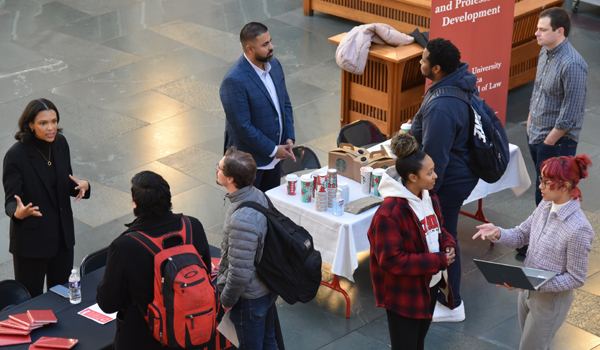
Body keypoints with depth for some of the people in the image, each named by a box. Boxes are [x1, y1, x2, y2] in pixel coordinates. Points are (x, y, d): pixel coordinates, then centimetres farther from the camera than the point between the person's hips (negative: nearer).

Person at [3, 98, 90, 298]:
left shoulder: (60, 143, -3)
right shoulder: (16, 155, -20)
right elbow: (10, 201, -18)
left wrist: (82, 186, -14)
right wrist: (18, 212, -41)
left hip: (62, 234, 6)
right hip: (31, 239, -6)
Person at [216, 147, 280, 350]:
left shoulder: (241, 220, -37)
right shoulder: (258, 195, -8)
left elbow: (240, 271, -30)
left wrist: (227, 299, -12)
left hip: (250, 297, -8)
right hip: (268, 288, 8)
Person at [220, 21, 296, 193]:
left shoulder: (274, 65, 0)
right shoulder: (234, 81, -25)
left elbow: (285, 103, 11)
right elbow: (242, 127, -24)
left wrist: (289, 138, -1)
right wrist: (273, 150, -17)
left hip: (274, 155, 7)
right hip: (249, 162, -7)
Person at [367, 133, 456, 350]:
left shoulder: (429, 196, 0)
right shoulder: (389, 214, -28)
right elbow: (391, 260, -27)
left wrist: (448, 245, -8)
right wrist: (438, 260, -24)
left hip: (430, 285, 8)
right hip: (403, 295, -8)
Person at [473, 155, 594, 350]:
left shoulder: (578, 229, -30)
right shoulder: (546, 206, -8)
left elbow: (576, 279, -22)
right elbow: (521, 235, 3)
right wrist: (497, 233, -18)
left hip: (550, 301, -7)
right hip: (528, 292, 7)